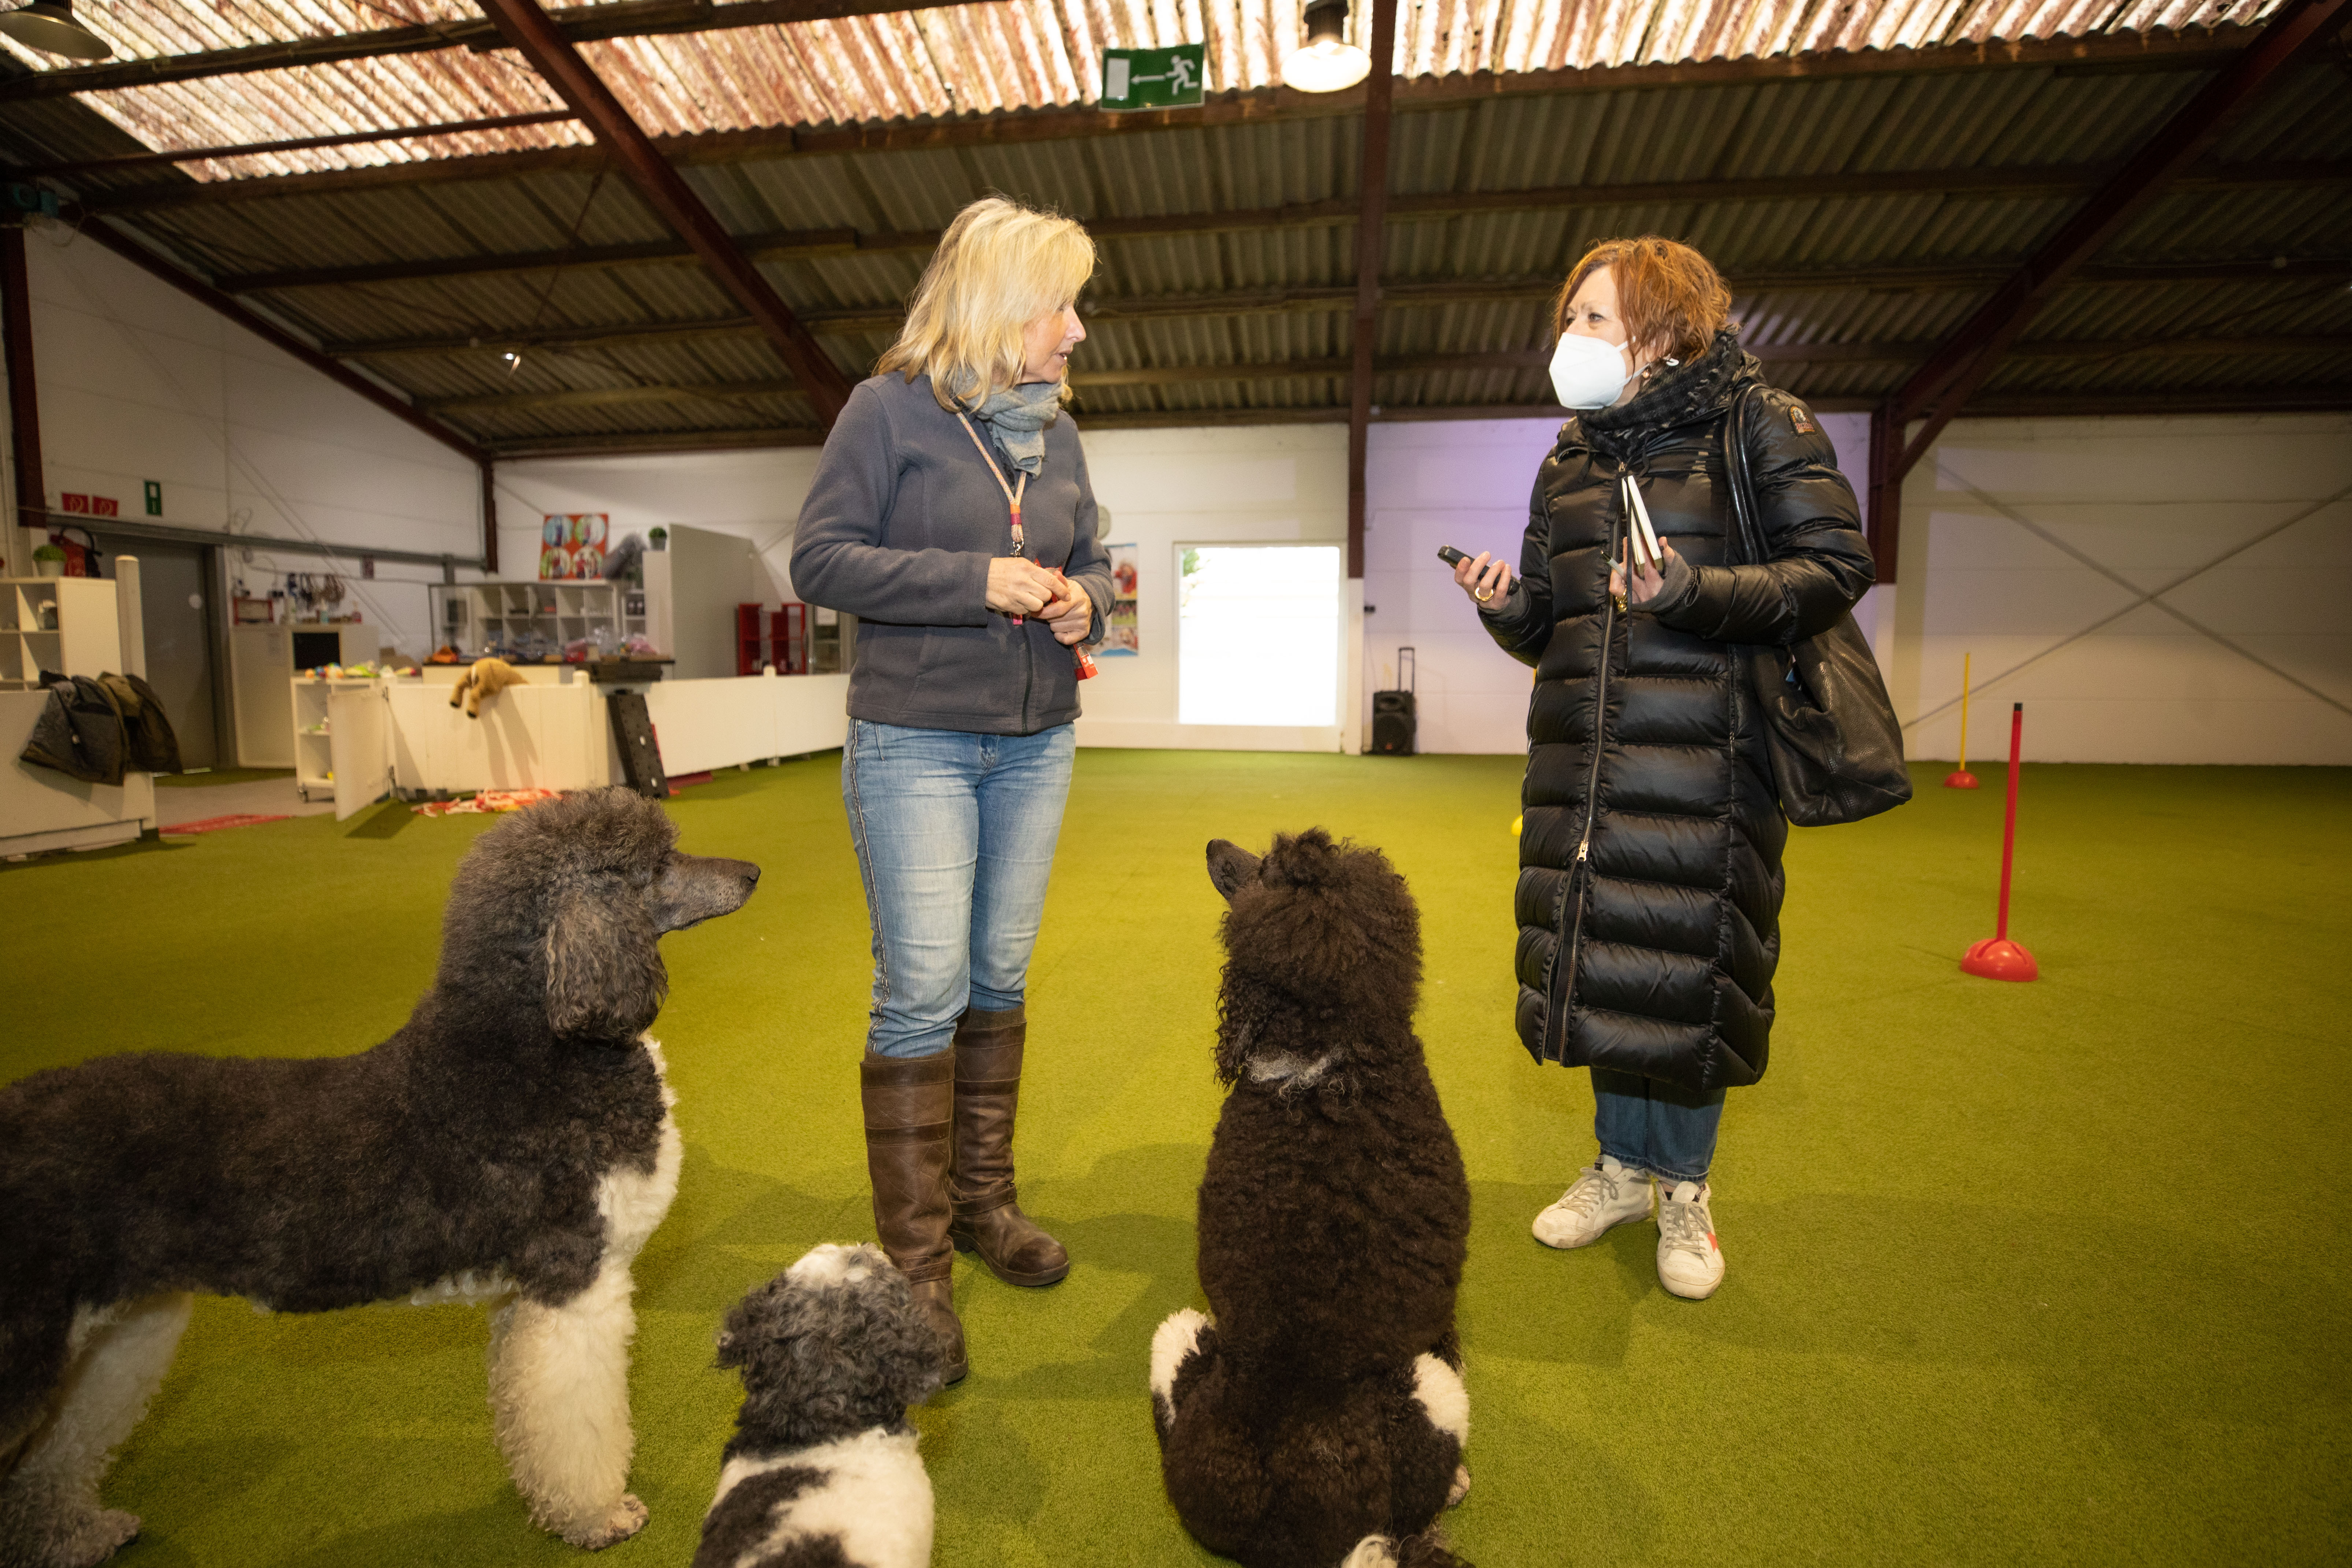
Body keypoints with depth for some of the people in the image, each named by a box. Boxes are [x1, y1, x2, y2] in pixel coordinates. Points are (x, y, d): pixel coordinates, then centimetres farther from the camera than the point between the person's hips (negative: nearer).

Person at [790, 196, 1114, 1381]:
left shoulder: (1056, 432, 12)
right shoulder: (892, 408, -5)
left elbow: (1092, 559, 21)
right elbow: (819, 559, -9)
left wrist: (1084, 599, -3)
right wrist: (975, 581, -18)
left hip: (1036, 744, 6)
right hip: (914, 741, -5)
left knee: (1001, 980, 12)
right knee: (923, 991, -7)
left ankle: (983, 1201, 29)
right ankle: (915, 1261, 9)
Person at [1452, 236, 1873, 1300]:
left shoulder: (1761, 424, 0)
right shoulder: (1571, 457, 15)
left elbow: (1836, 568, -7)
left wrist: (1695, 591, -21)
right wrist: (1507, 605, -7)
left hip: (1703, 745, -4)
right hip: (1582, 749, 5)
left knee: (1689, 959, 0)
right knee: (1598, 955, 7)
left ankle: (1684, 1187, 22)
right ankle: (1621, 1164, 28)